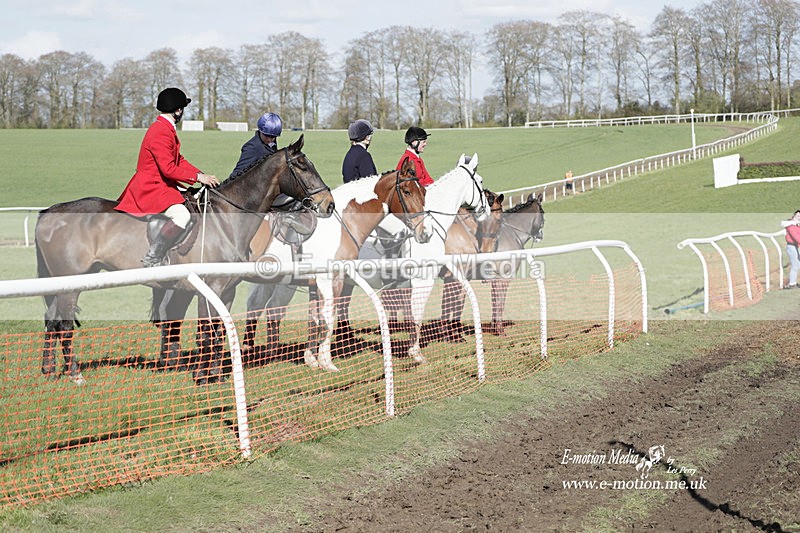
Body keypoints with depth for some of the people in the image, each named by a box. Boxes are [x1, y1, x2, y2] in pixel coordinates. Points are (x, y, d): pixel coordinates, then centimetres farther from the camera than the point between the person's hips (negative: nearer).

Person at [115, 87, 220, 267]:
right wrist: (198, 177, -20)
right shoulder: (161, 133, -20)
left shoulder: (166, 129, 15)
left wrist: (203, 175, 5)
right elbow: (169, 168, -26)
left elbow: (179, 160, 17)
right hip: (150, 188, -11)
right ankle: (152, 261, -24)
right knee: (181, 215, -30)